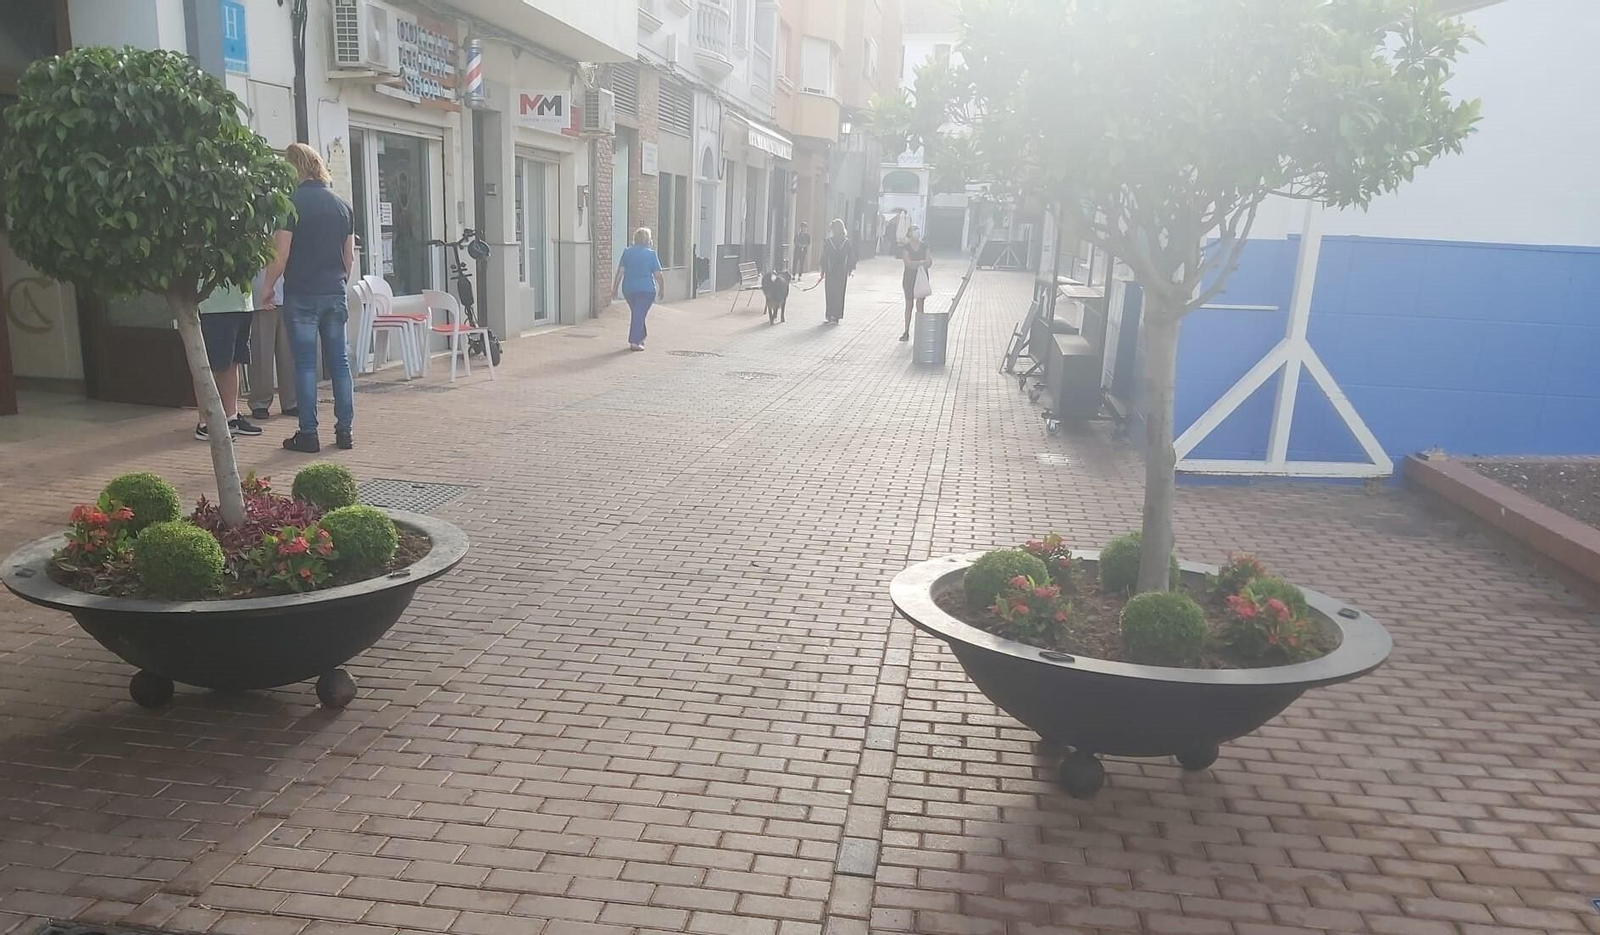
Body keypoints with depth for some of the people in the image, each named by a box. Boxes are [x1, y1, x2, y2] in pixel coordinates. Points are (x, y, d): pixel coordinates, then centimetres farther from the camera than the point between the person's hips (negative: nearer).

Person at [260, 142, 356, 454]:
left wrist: (268, 286, 3)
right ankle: (345, 430, 10)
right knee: (339, 360, 8)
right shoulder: (342, 204, 9)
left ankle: (308, 434, 2)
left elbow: (282, 253, -10)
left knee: (305, 363, 0)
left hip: (302, 294, -5)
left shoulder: (292, 202, -8)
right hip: (335, 293, 5)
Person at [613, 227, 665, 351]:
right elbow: (658, 274, -5)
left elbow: (620, 271, 0)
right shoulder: (651, 253, -5)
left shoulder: (627, 252, 3)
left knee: (636, 313, 20)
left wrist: (615, 286, 4)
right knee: (640, 315, -2)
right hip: (646, 289, -4)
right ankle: (634, 342, -9)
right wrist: (662, 288, 7)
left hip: (628, 288, 4)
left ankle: (641, 337, 30)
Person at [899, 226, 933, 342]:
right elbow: (908, 263, -14)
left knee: (920, 305, -3)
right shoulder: (905, 248, -2)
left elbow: (929, 263, -2)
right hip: (909, 278, -1)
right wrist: (921, 262, -15)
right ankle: (906, 332, 11)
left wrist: (914, 264, -15)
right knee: (909, 304, 4)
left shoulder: (924, 247, 5)